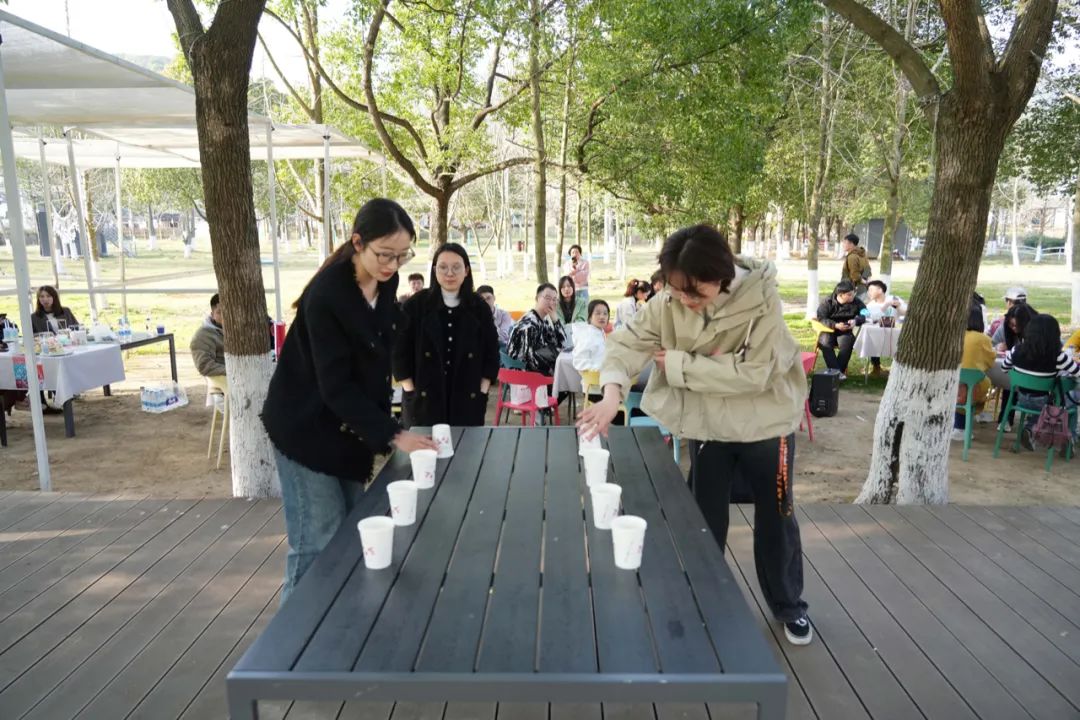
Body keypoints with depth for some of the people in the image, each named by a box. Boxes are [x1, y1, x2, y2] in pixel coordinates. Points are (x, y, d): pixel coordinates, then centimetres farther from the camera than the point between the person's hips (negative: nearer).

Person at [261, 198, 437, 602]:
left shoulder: (385, 284, -1)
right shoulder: (326, 295, -25)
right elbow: (336, 385, -26)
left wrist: (379, 427, 7)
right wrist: (393, 435, -29)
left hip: (351, 427, 7)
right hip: (307, 429, -7)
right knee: (319, 543, -4)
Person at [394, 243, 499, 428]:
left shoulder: (479, 308, 4)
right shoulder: (415, 305, -2)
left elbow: (492, 352, 8)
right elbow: (399, 350, -1)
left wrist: (482, 391, 1)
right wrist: (410, 390, -5)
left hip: (468, 402, 2)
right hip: (423, 401, -1)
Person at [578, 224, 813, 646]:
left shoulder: (761, 299, -26)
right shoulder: (669, 303, -16)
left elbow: (752, 374, -30)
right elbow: (628, 343, -23)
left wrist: (677, 364, -26)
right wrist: (612, 393, -43)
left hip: (766, 424, -2)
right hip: (707, 426, 3)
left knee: (776, 518, 14)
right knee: (704, 520, 14)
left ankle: (789, 606, 37)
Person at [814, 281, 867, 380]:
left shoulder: (856, 302, -1)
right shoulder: (828, 303, -8)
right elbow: (821, 318, -15)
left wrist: (855, 321, -23)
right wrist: (836, 325, -29)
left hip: (845, 332, 2)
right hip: (828, 331, -1)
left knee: (847, 343, -33)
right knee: (825, 343, -34)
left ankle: (840, 370, -28)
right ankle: (835, 371, -37)